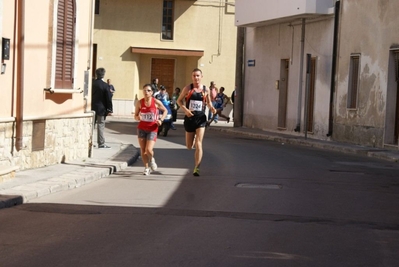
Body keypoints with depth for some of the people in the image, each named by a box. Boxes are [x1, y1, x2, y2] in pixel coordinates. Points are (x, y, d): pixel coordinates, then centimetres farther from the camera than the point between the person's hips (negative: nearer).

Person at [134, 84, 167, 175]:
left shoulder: (156, 102, -8)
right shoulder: (140, 102, -4)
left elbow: (165, 111, 8)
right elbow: (135, 116, 4)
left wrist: (161, 120, -7)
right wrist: (138, 118, -19)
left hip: (152, 129, -2)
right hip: (142, 128, 2)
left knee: (149, 150, -14)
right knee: (143, 150, 5)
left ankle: (152, 159, 21)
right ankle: (146, 168, 24)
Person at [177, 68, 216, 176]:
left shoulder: (206, 89, 3)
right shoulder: (188, 88, -1)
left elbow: (208, 102, 18)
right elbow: (179, 100, 3)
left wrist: (211, 108, -4)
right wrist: (185, 109, -15)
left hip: (201, 118, -1)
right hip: (189, 118, 1)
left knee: (198, 144, -14)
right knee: (189, 146, 11)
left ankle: (196, 168, -12)